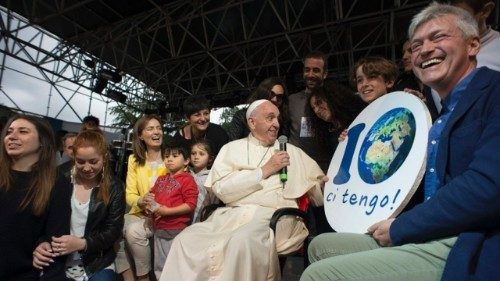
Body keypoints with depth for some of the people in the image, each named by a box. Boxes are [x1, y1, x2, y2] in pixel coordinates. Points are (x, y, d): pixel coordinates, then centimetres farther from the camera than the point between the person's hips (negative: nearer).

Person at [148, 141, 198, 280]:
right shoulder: (161, 179, 10)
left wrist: (167, 211, -21)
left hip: (176, 231, -7)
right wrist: (149, 203, -1)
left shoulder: (187, 179, -11)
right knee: (159, 266, 22)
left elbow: (191, 204, -18)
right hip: (158, 229, 7)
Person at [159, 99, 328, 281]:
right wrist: (265, 170, -5)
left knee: (243, 240, -33)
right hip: (232, 215, 2)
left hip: (274, 215, -1)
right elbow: (221, 188, -4)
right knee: (186, 239, -19)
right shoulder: (232, 148, 12)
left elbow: (321, 183, 15)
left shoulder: (291, 151, 16)